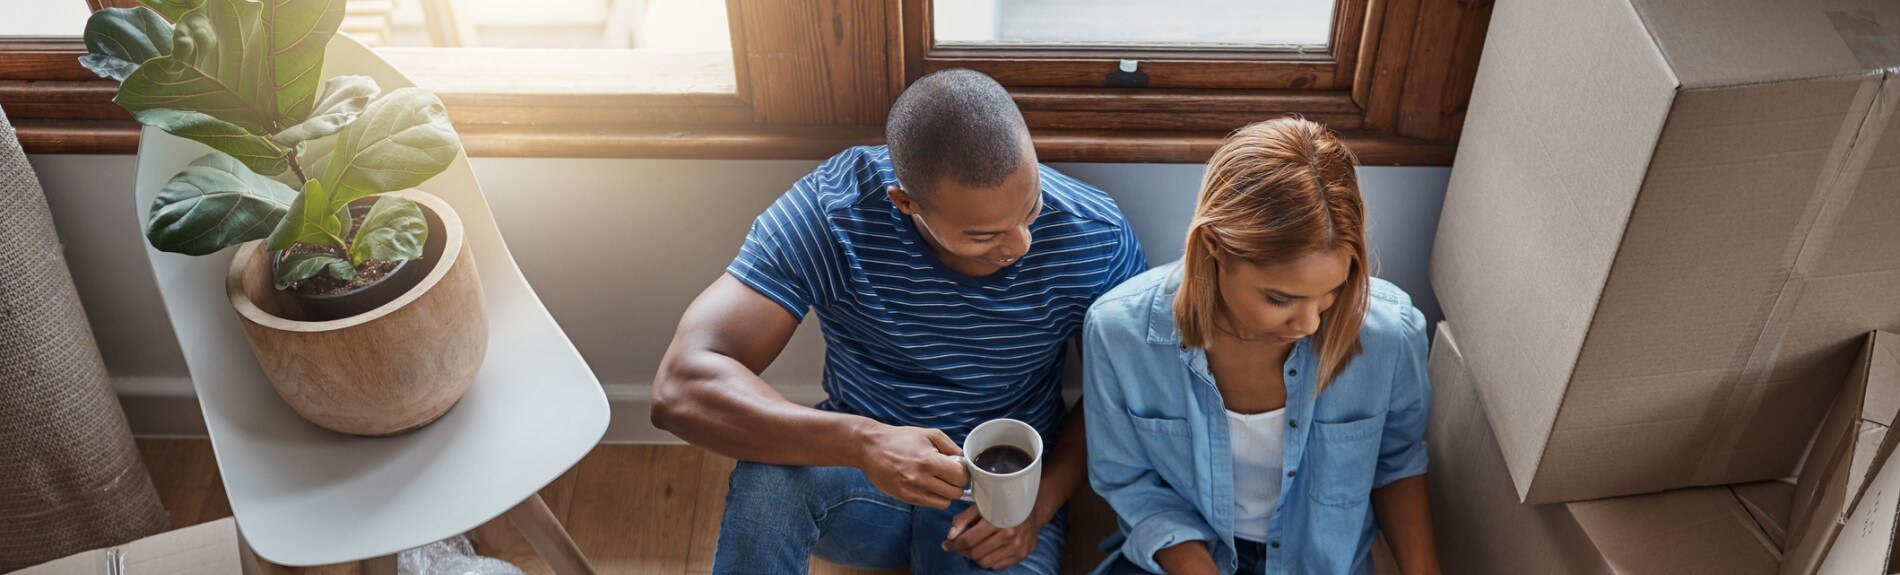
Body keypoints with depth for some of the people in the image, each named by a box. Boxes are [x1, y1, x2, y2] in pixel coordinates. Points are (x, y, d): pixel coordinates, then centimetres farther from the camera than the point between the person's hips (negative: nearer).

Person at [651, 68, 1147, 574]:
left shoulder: (1095, 236, -17)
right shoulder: (831, 213, -22)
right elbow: (681, 386, -30)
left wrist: (1040, 503, -18)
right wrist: (862, 441, -43)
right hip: (862, 471, 0)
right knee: (770, 473, -33)